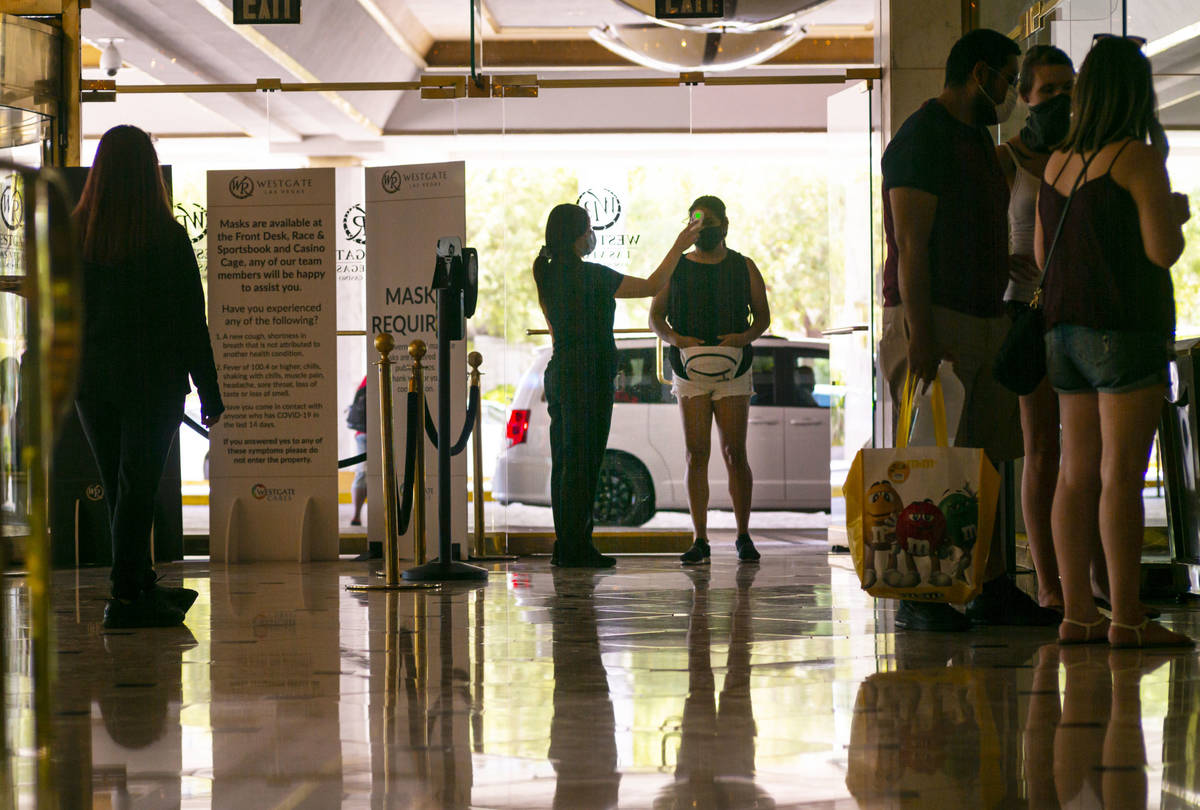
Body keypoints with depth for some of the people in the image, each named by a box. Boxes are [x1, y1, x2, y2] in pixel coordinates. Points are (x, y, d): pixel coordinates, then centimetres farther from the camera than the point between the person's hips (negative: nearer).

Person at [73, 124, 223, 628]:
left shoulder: (73, 235, 0)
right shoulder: (168, 238, -8)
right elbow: (192, 322, -5)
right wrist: (211, 397, 0)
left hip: (92, 379, 3)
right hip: (153, 379, -3)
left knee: (119, 490, 13)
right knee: (137, 489, -2)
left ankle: (143, 588, 24)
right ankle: (127, 597, -5)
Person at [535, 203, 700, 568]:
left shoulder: (548, 274, 10)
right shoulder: (591, 275, -14)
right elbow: (653, 286, -9)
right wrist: (679, 247, 0)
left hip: (559, 372, 8)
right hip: (588, 377, -8)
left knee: (564, 463, 10)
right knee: (582, 463, -5)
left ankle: (565, 546, 12)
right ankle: (575, 548, -4)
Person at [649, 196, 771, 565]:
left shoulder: (744, 268, 7)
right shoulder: (676, 268, 7)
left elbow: (763, 316, 10)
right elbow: (655, 317, 8)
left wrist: (745, 337, -12)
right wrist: (677, 340, -13)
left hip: (734, 370, -1)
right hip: (689, 370, 1)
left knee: (735, 454, -4)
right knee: (696, 454, -3)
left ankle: (743, 536, 7)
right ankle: (700, 540, -1)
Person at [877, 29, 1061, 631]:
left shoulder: (978, 140, 21)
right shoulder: (921, 138, -10)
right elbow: (911, 243, -16)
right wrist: (920, 334, -22)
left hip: (984, 319, 9)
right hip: (933, 320, -9)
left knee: (985, 458, 7)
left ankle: (991, 589, 10)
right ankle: (918, 598, -6)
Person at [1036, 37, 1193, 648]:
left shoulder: (1058, 163, 11)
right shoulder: (1137, 159, -10)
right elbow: (1163, 250, -15)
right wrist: (1176, 215, 6)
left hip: (1066, 325, 7)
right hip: (1125, 328, -7)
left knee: (1078, 472, 8)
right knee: (1122, 474, -8)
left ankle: (1077, 611, 8)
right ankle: (1126, 616, -9)